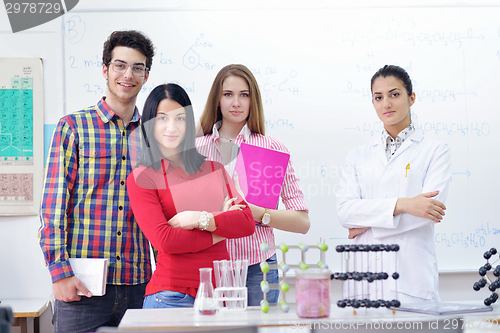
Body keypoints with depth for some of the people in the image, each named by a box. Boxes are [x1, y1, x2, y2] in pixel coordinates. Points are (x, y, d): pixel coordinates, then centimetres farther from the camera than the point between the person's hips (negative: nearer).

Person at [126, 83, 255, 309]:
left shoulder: (214, 168, 14)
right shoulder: (141, 178, -1)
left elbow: (247, 223, 4)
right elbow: (164, 240, -12)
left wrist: (201, 219, -10)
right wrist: (219, 232, -4)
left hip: (221, 290, 4)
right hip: (172, 296, -4)